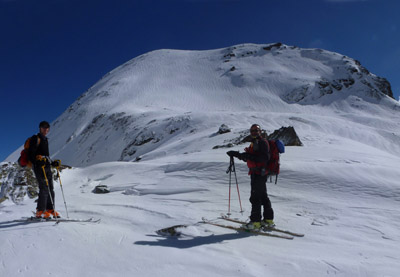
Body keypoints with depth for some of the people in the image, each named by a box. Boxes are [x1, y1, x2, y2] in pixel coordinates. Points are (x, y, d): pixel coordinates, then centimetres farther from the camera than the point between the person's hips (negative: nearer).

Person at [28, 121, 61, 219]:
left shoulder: (45, 140, 21)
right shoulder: (36, 139, -4)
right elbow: (30, 154, -11)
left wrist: (52, 163, 16)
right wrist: (37, 162, -24)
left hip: (47, 167, 8)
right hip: (39, 167, -8)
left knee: (51, 189, 6)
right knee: (44, 188, -14)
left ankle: (50, 209, 12)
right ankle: (40, 211, -10)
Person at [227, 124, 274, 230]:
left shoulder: (262, 142, -9)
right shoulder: (254, 143, 20)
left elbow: (265, 158, -21)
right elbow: (248, 157, 23)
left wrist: (251, 157, -28)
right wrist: (236, 154, 16)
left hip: (259, 173, -10)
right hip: (256, 173, 10)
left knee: (255, 197, -7)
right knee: (263, 196, 14)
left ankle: (256, 221, -2)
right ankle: (268, 220, 22)